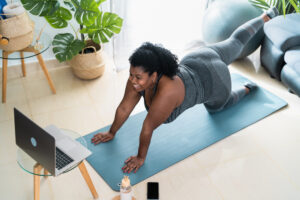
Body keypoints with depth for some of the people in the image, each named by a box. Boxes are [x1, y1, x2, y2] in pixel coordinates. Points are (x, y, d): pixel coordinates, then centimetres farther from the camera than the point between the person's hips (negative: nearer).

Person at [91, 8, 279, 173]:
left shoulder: (166, 91, -42)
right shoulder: (138, 78, -23)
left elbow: (148, 128, -32)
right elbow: (124, 107, -13)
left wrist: (141, 157, -21)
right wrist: (111, 133, -3)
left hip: (214, 78, -5)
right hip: (195, 61, 5)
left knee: (216, 107, 25)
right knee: (235, 43, 29)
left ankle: (246, 89, 44)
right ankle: (266, 17, 51)